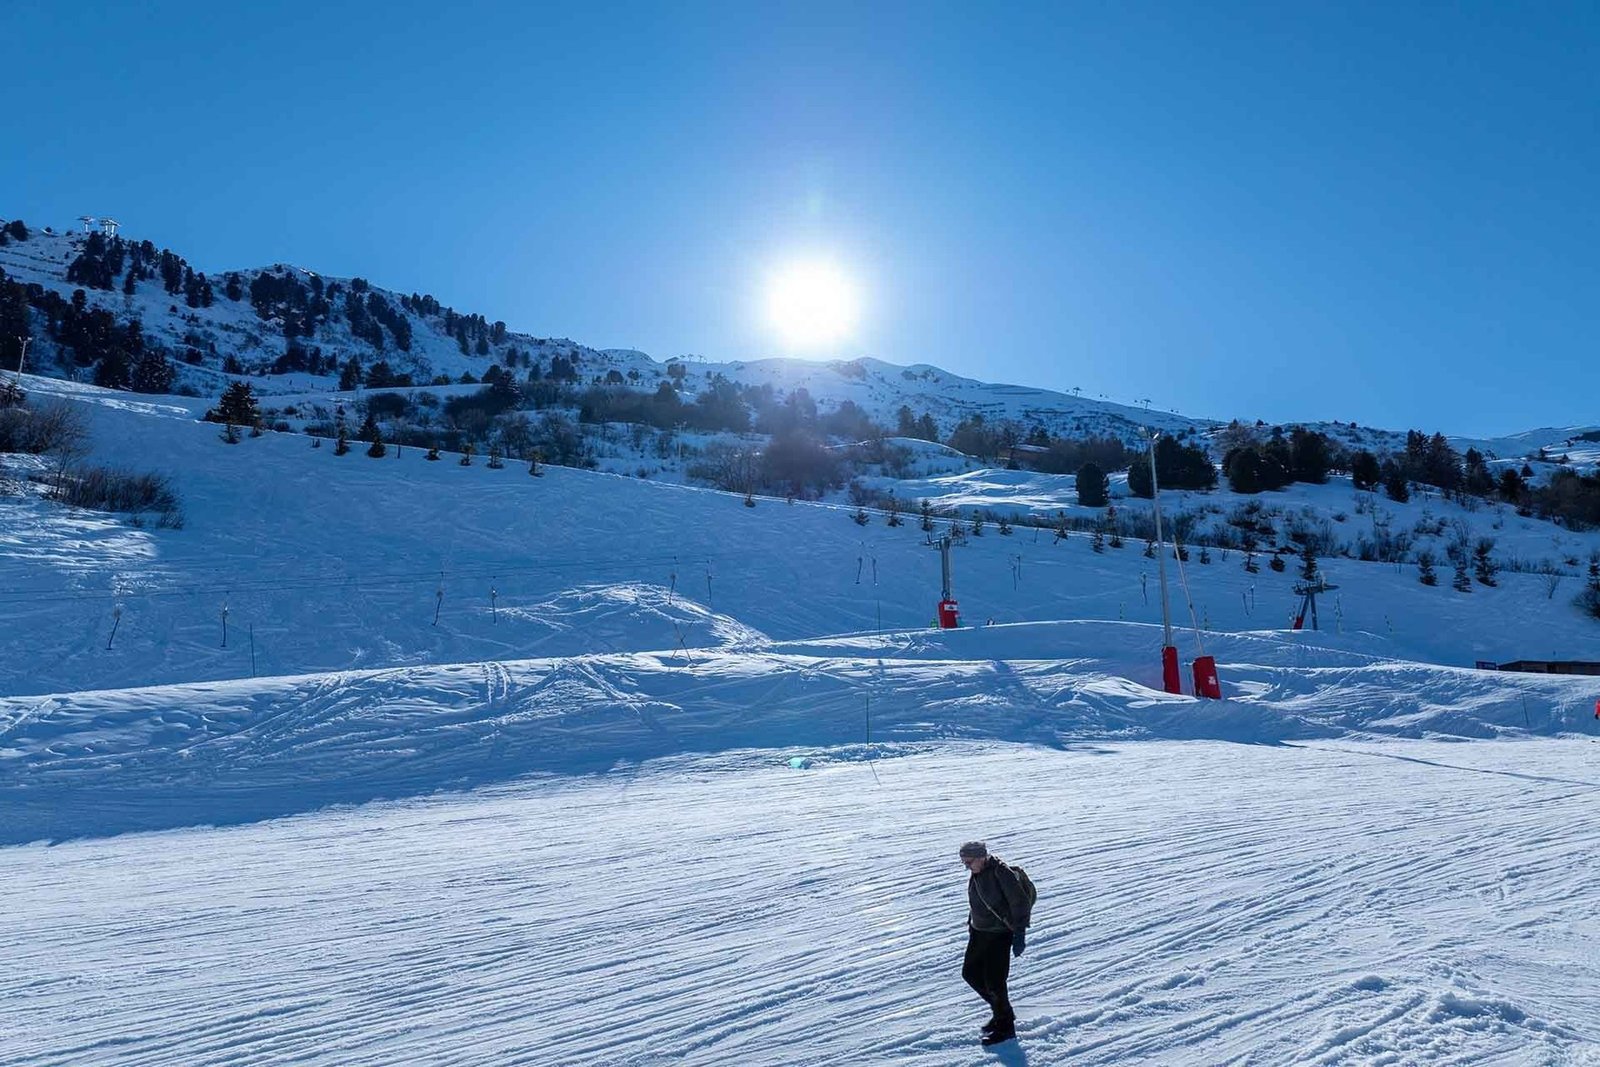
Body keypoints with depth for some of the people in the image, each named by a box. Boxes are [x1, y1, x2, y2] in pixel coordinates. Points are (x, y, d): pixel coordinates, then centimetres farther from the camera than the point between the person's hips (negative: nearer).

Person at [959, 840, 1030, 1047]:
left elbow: (1019, 902, -21)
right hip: (979, 931, 9)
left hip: (1000, 934, -9)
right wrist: (971, 924, 20)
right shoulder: (976, 873, 2)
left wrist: (1019, 933, -22)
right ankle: (1001, 1012, 30)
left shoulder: (1001, 873, -23)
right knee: (970, 973, 12)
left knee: (993, 981, -4)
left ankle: (1005, 1026, 17)